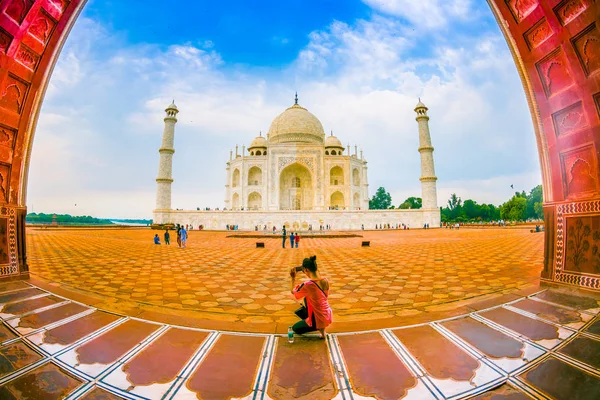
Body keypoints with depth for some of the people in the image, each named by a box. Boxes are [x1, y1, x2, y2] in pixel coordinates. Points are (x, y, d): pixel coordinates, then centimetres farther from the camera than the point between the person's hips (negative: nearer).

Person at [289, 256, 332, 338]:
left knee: (295, 328, 20)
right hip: (328, 316, 7)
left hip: (319, 319, -7)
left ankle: (318, 327, 3)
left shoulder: (307, 285, -27)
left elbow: (293, 292, -7)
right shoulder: (326, 280, -9)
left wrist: (293, 278, 0)